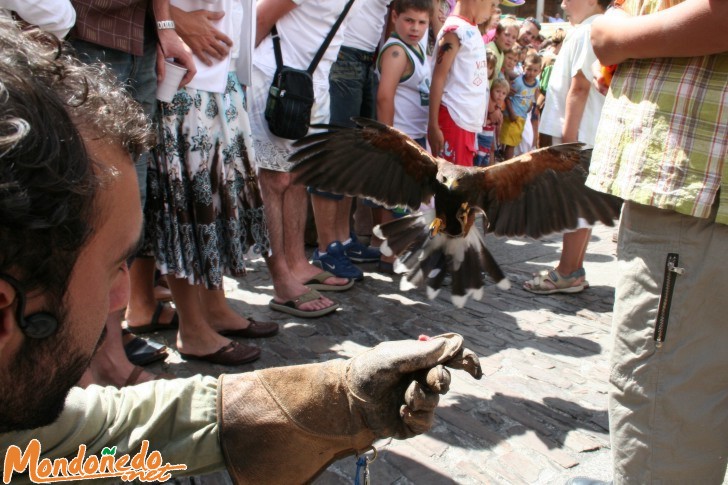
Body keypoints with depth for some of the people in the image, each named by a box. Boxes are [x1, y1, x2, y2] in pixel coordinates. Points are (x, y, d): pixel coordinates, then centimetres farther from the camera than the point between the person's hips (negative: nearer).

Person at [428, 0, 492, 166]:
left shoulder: (473, 29, 15)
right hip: (454, 118, -8)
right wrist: (433, 126, -18)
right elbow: (438, 78, -15)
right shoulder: (455, 29, -10)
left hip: (469, 119, 9)